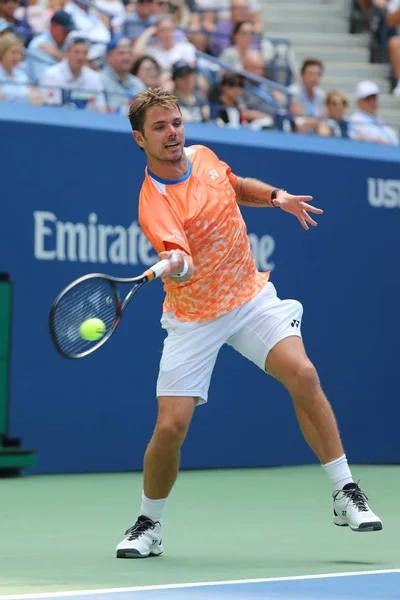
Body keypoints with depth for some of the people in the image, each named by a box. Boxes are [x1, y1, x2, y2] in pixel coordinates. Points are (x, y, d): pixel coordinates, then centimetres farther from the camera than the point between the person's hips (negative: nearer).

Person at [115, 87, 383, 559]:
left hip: (249, 296, 4)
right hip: (193, 318, -4)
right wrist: (175, 267, -61)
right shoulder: (154, 205, -22)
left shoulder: (203, 157, -2)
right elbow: (182, 265, -39)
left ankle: (345, 495, -9)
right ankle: (149, 525, 17)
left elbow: (239, 187, 21)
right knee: (171, 426, -10)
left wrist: (276, 196, 4)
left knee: (302, 374, -19)